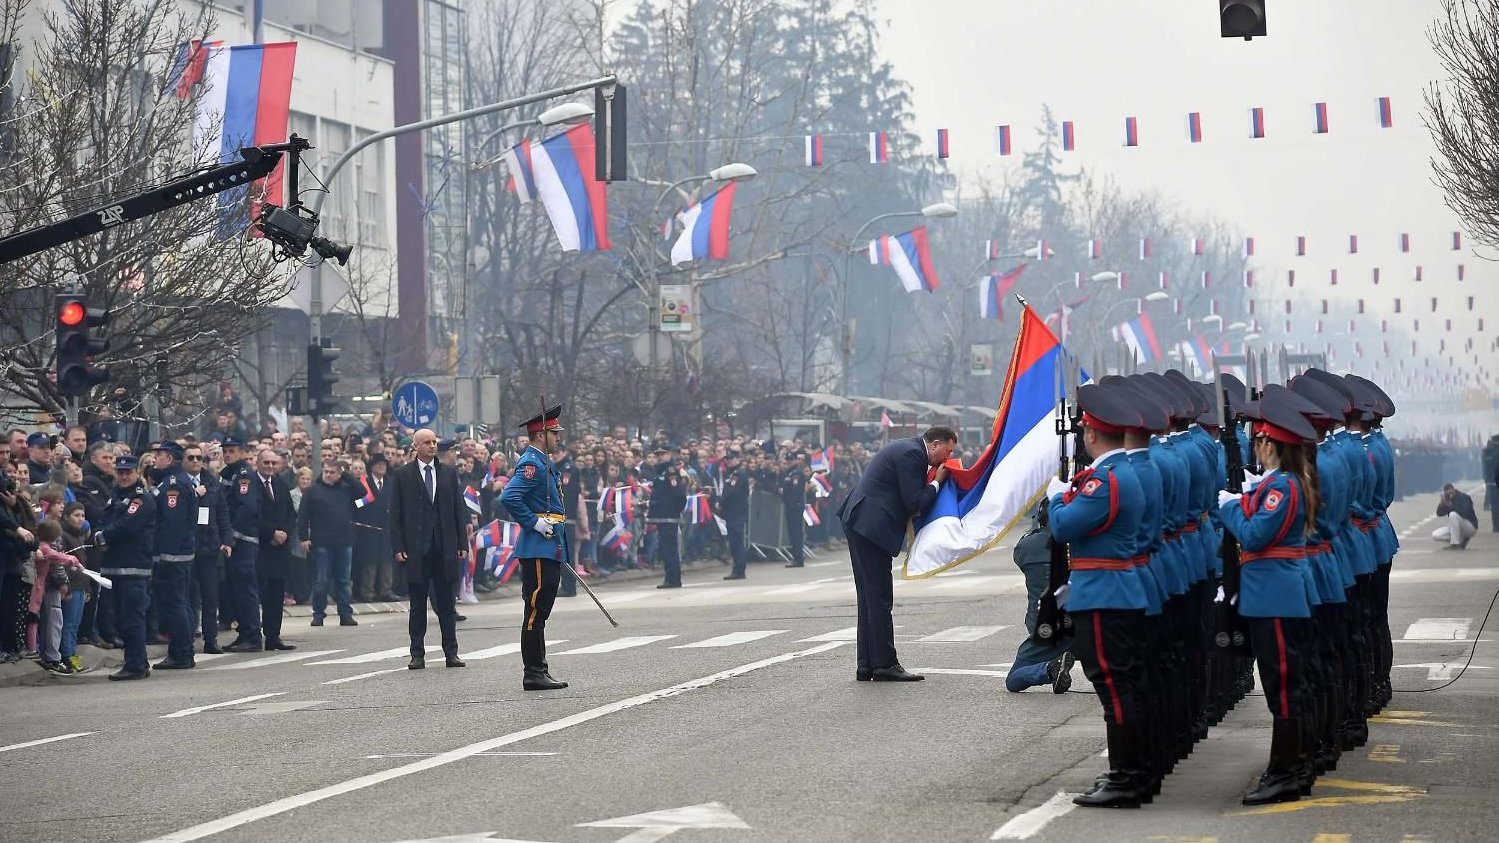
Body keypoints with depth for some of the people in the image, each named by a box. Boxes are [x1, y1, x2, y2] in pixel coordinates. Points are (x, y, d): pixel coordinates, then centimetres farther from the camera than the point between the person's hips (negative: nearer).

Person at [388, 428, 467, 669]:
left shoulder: (448, 473, 10)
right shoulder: (402, 475, 3)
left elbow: (459, 510, 9)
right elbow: (395, 514, 1)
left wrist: (462, 543, 3)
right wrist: (397, 547, -6)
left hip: (445, 547, 2)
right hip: (416, 548, -2)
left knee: (446, 604, 5)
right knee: (417, 604, 3)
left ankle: (451, 653, 10)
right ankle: (417, 654, 7)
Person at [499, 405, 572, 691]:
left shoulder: (545, 464, 18)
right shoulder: (531, 463, -14)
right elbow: (509, 497, -26)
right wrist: (534, 522, -20)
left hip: (551, 548, 11)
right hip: (539, 548, -11)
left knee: (540, 611, 13)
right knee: (536, 610, -8)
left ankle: (540, 671, 17)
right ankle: (533, 674, -6)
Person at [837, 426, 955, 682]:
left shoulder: (909, 449, 18)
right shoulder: (911, 454, -14)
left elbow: (910, 499, 22)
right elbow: (914, 503, -17)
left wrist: (933, 481, 9)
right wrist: (936, 482, -3)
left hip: (860, 523, 11)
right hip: (871, 526, -11)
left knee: (869, 598, 11)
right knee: (880, 599, -7)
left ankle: (867, 665, 13)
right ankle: (885, 664, -5)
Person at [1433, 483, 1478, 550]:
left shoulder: (1463, 497, -16)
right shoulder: (1448, 500, 3)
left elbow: (1464, 512, -33)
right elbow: (1439, 514, -1)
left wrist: (1449, 506, -24)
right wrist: (1442, 503, -17)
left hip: (1471, 528, -7)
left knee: (1453, 514, -32)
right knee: (1435, 535, -8)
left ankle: (1455, 544, -24)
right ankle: (1462, 540, 1)